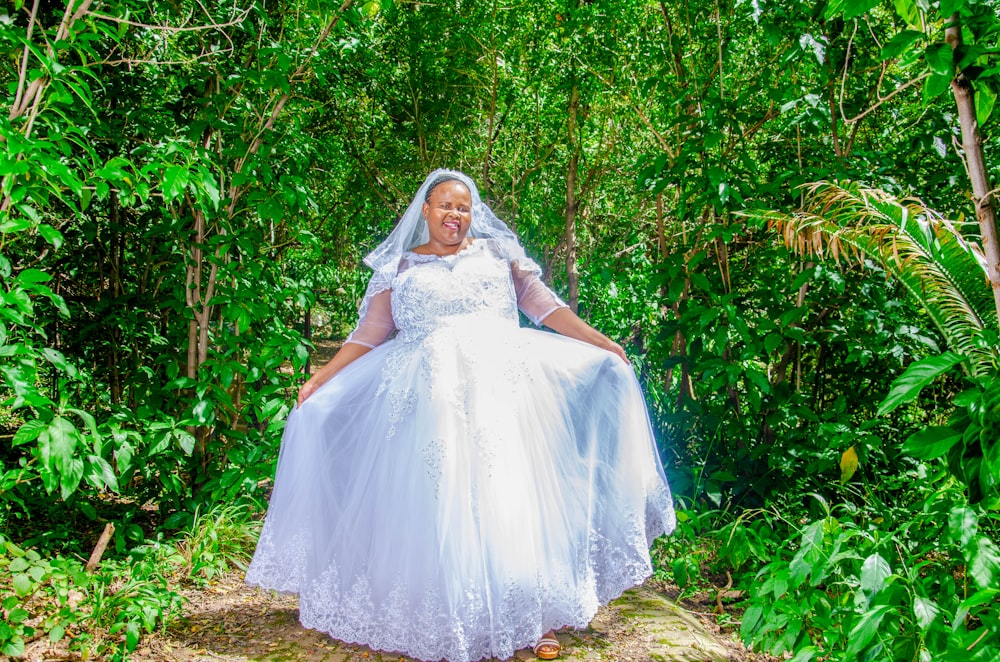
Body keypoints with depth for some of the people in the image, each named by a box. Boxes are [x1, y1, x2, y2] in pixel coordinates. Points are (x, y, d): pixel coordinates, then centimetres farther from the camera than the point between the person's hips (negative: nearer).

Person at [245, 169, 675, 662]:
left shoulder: (498, 252, 15)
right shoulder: (399, 267, 14)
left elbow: (545, 305, 9)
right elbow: (369, 334, 11)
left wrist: (601, 344, 0)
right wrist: (320, 380, 4)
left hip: (502, 384, 1)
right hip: (429, 394, 0)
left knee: (513, 491, -6)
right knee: (436, 498, -5)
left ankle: (533, 616, 4)